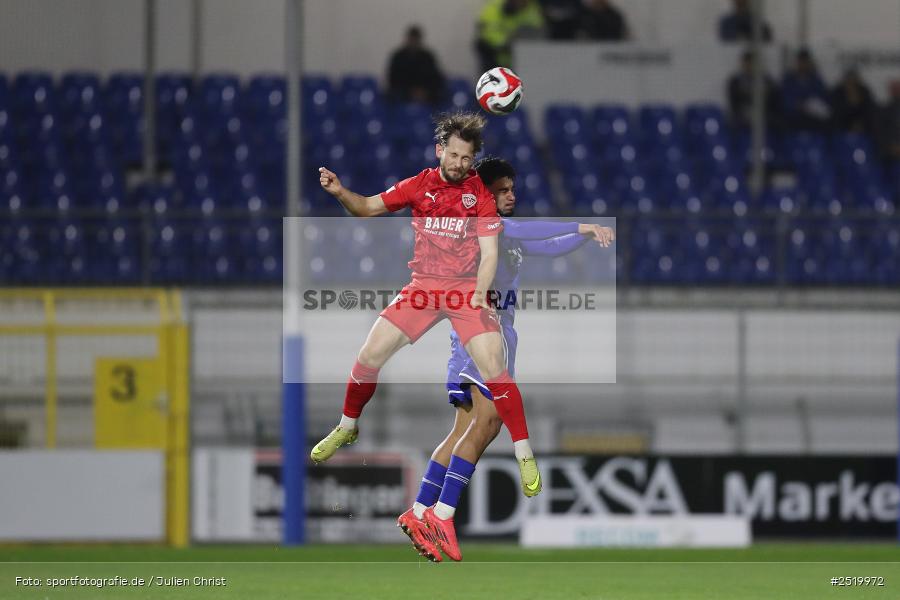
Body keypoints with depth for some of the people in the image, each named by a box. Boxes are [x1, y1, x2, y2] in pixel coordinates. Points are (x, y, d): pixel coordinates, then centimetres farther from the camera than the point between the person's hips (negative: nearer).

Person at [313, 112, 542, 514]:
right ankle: (347, 428, 22)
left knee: (492, 366, -19)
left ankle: (524, 456, -12)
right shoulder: (419, 186, 2)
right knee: (370, 354, -3)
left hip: (467, 289, -3)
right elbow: (367, 208, 7)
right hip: (423, 286, 3)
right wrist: (339, 192, -12)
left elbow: (489, 251, -7)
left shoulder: (480, 193, -6)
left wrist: (479, 294, -22)